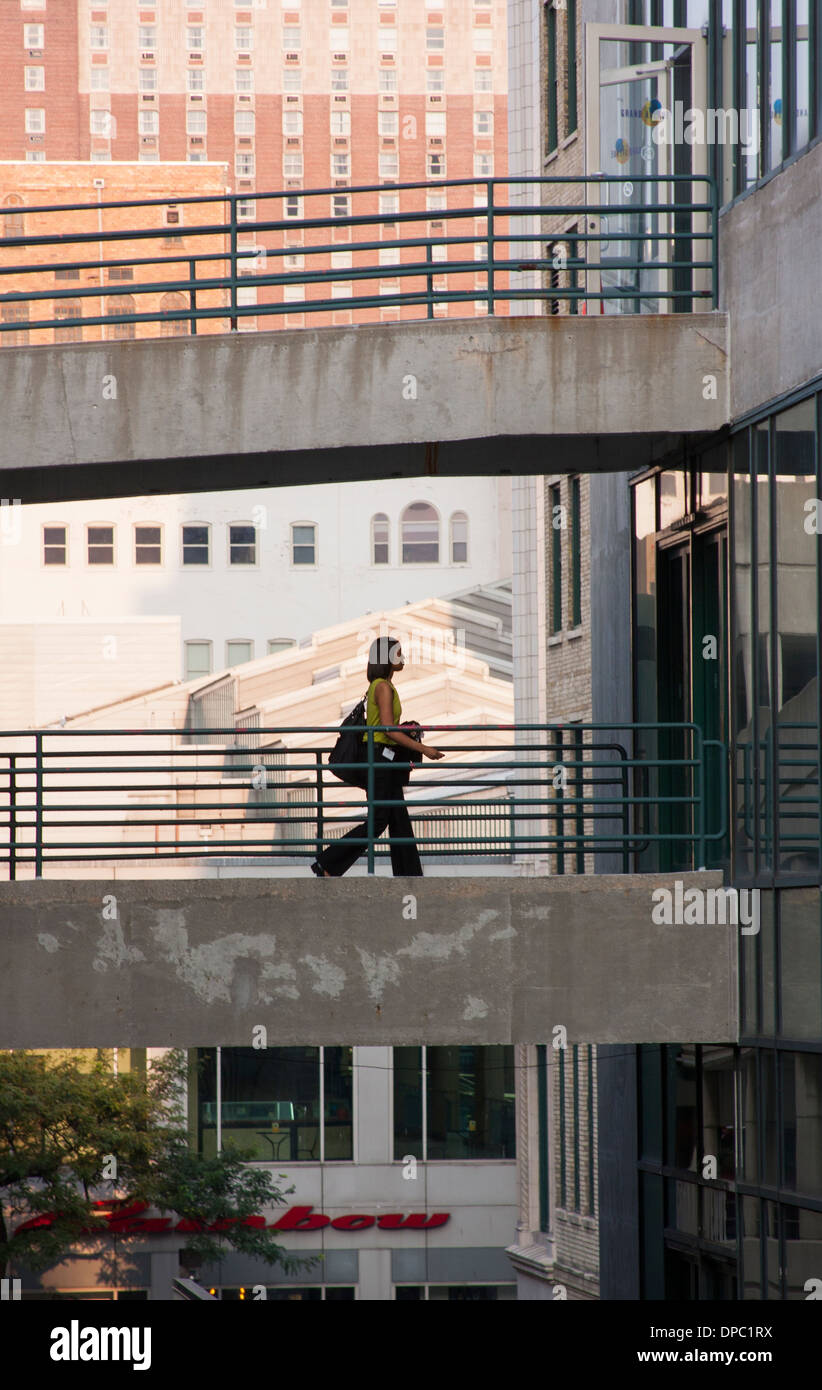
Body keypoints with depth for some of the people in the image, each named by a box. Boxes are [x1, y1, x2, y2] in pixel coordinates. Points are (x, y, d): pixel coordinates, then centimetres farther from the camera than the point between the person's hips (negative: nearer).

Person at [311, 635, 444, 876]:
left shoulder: (379, 686, 16)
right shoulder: (383, 687, -13)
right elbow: (389, 729, -19)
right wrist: (422, 748, -16)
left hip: (386, 760, 10)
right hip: (381, 756, -10)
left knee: (399, 821, 7)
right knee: (377, 821, -9)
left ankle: (409, 876, 5)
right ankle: (327, 864, -7)